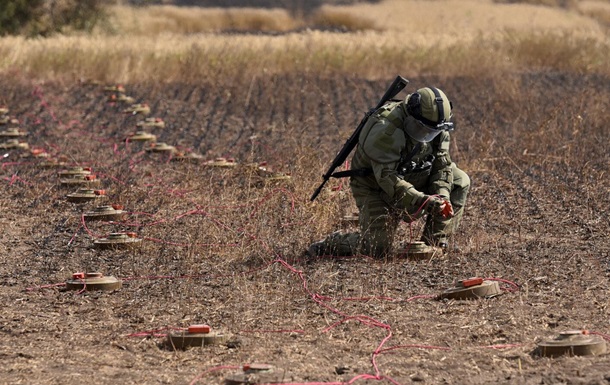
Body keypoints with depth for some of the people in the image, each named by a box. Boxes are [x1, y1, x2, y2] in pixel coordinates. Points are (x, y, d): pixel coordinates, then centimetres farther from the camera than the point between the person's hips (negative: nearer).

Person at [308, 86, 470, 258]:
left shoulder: (437, 128, -10)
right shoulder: (385, 130, -33)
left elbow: (442, 165, -6)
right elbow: (387, 178, -37)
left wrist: (442, 196, -25)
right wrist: (422, 201, -45)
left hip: (410, 179, 7)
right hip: (374, 187, -7)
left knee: (460, 181, -7)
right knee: (378, 249, -20)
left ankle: (435, 243, 1)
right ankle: (330, 243, 8)